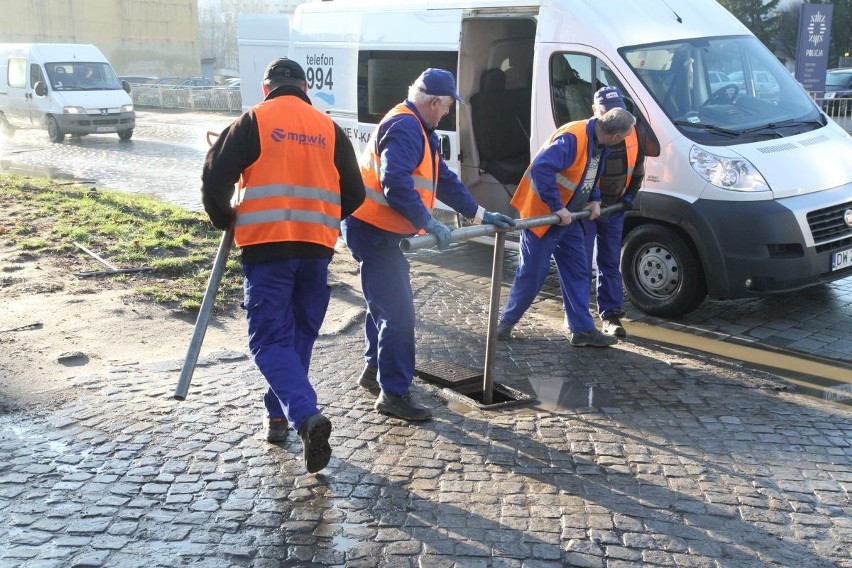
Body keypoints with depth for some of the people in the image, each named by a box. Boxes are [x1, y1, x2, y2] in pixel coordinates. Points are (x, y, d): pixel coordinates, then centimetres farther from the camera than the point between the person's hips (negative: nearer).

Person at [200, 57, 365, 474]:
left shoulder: (253, 121, 0)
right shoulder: (329, 130, 10)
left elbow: (215, 178, -5)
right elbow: (353, 194, 12)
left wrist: (225, 220, 13)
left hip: (266, 245, -4)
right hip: (317, 248, 4)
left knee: (270, 338, -2)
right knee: (299, 336, 18)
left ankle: (306, 415, -22)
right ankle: (278, 415, 28)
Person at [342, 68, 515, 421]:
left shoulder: (420, 130, 17)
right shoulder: (404, 127, -17)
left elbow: (445, 180, 21)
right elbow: (395, 183, -30)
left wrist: (480, 215, 19)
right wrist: (429, 222, -29)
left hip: (379, 231, 11)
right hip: (374, 230, -11)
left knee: (385, 305, 22)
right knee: (399, 312, -10)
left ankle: (374, 370, 37)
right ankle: (394, 394, -4)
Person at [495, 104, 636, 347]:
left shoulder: (599, 143, 1)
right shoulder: (572, 138, -29)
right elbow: (540, 168, -38)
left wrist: (595, 200, 3)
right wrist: (557, 207, -35)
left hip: (568, 218, 9)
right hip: (542, 216, -9)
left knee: (578, 272, 8)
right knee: (531, 274, 0)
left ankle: (583, 329, 14)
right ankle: (506, 321, 18)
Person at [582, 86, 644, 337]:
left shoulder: (630, 135, 1)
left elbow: (637, 171, 13)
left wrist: (629, 196, 1)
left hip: (614, 208, 5)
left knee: (611, 263, 8)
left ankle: (610, 315, 13)